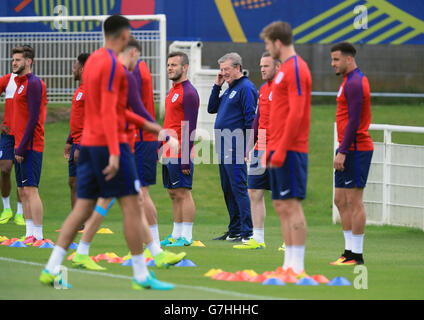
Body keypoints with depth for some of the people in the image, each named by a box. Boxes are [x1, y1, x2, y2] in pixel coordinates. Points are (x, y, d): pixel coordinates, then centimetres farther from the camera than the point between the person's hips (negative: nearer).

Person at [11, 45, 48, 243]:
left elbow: (33, 118, -17)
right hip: (21, 147, 10)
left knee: (30, 190, -11)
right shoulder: (20, 83, 18)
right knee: (22, 191, 8)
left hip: (30, 146, -10)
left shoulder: (33, 84, -11)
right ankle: (30, 233, 10)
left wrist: (22, 147, -19)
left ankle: (38, 235, -11)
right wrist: (18, 146, 14)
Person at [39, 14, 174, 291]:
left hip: (89, 143, 9)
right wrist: (114, 153, -25)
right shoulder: (112, 65, -13)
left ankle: (52, 269, 0)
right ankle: (142, 276, -1)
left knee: (83, 208, 7)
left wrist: (143, 122, 30)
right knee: (132, 206, -3)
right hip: (110, 143, -9)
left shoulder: (93, 60, 15)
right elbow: (108, 111, -20)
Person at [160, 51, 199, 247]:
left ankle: (186, 237, -6)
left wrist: (185, 159, -20)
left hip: (179, 154, -10)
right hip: (168, 154, 10)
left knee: (183, 193, -7)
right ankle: (176, 234, 15)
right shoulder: (173, 91, 17)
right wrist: (161, 148, 21)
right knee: (174, 194, 11)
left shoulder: (188, 93, -12)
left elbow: (190, 128, -16)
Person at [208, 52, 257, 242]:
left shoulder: (246, 88, -10)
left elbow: (250, 119, -15)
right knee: (228, 190, 12)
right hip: (223, 148, 10)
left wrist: (247, 147, -20)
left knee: (239, 189, -11)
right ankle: (234, 231, 18)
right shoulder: (229, 89, 19)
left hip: (235, 149, -10)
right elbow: (212, 109, 22)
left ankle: (246, 232, -11)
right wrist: (217, 86, 12)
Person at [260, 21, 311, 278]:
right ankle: (290, 265, 10)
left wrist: (282, 150, -20)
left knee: (292, 205, -10)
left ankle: (298, 267, -11)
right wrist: (272, 149, 20)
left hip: (290, 150, -10)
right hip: (279, 150, 10)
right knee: (281, 207, 8)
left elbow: (296, 113, -19)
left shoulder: (296, 69, -12)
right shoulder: (285, 69, 19)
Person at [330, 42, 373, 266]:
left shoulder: (354, 83, -15)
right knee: (341, 201, 10)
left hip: (355, 149, -10)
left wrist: (343, 152, -21)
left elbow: (354, 121, -20)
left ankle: (357, 255, -5)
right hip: (348, 151, 10)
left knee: (354, 201, -7)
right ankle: (349, 251, 13)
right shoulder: (352, 80, 18)